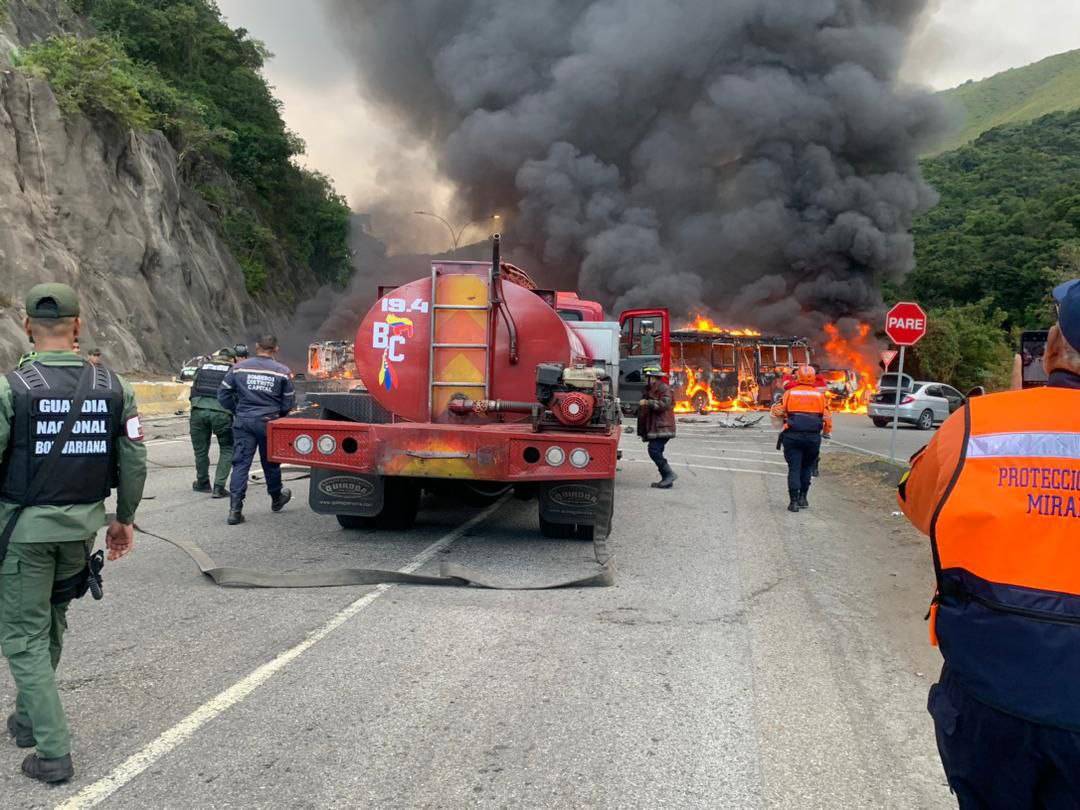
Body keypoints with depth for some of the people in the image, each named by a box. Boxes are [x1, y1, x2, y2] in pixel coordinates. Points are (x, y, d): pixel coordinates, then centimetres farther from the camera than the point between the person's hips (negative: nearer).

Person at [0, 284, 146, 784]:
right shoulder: (112, 386, -2)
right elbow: (134, 460, 1)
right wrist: (124, 518, 12)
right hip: (83, 524, 4)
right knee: (51, 622, 23)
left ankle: (53, 751, 4)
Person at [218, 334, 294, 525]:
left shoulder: (239, 368, 1)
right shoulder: (282, 372, -3)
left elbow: (223, 395, 4)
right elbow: (288, 402, 2)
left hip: (243, 421, 1)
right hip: (269, 423, -1)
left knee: (241, 463, 1)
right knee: (270, 462, 16)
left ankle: (235, 509, -7)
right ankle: (276, 499, 36)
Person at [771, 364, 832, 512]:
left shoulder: (789, 393, 2)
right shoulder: (819, 395, 6)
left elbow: (777, 412, -1)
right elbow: (827, 417, 5)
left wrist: (783, 418, 21)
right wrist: (826, 433, 22)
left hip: (792, 436, -1)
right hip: (813, 437, 1)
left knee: (794, 468, 3)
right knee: (807, 467, 18)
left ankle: (794, 501, -1)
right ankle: (802, 497, 17)